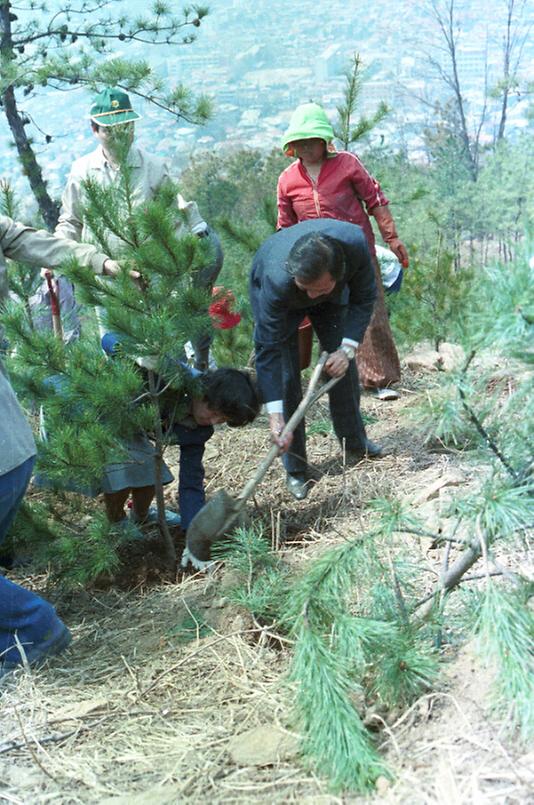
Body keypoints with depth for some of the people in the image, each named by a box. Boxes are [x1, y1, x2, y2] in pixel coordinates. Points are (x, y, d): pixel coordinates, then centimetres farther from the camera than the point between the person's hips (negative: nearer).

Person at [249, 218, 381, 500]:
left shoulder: (355, 244, -40)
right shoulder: (276, 279, -46)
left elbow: (363, 299, -21)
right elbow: (268, 348, -40)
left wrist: (347, 348, -32)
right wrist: (274, 414, -44)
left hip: (333, 298, 3)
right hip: (280, 298, -3)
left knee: (343, 364, 4)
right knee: (285, 376, -11)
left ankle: (354, 442, 26)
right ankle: (295, 469, 1)